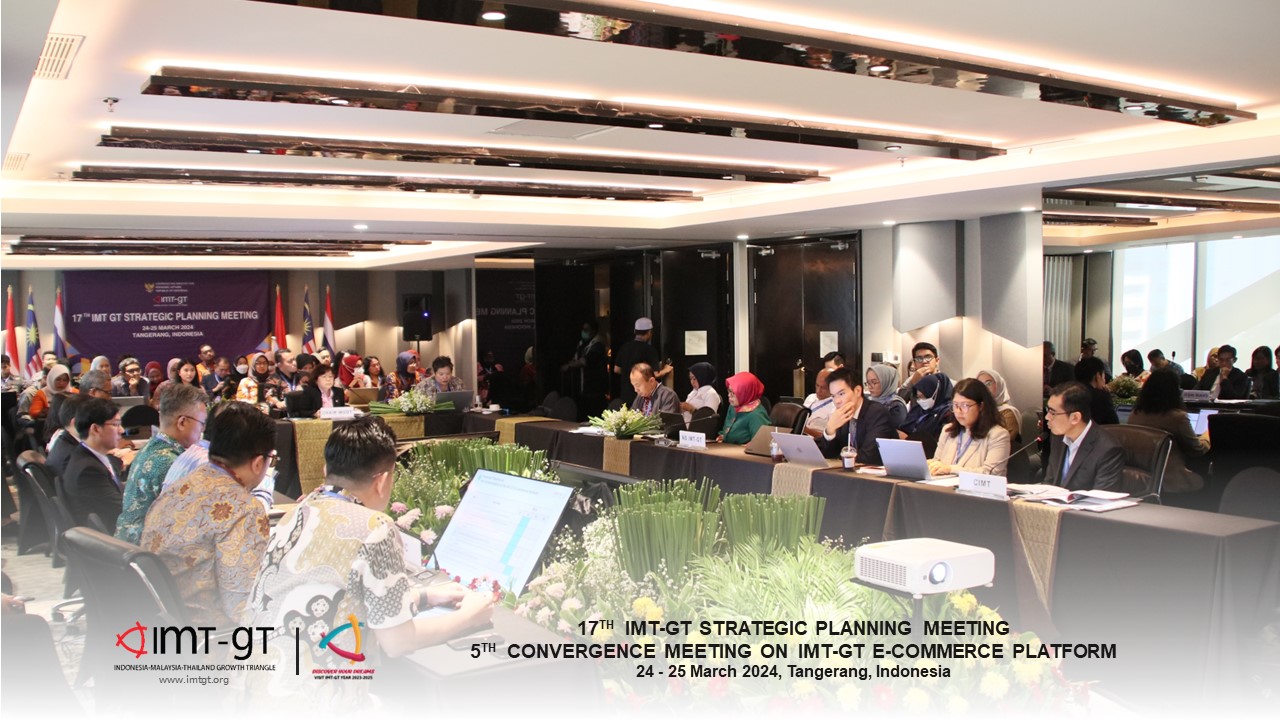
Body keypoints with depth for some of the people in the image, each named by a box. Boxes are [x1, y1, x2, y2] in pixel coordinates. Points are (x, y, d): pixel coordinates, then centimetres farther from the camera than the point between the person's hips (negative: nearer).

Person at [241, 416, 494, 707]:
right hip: (317, 708, -7)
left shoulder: (300, 513, 5)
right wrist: (469, 617, 4)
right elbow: (397, 642, -11)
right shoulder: (376, 529, -17)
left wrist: (424, 596, 24)